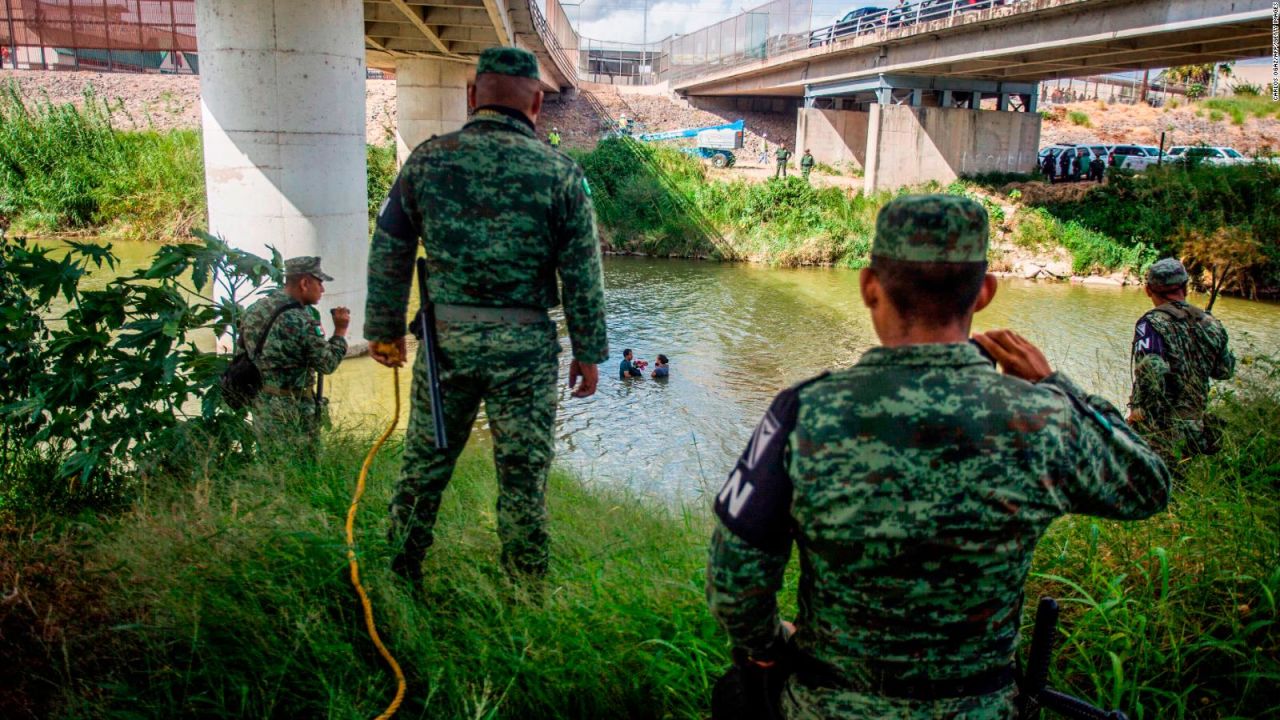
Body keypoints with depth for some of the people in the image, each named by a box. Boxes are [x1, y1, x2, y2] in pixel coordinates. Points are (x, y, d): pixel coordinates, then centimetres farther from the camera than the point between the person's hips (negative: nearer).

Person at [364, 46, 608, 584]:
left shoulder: (426, 160, 1)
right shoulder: (559, 172, -5)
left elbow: (388, 254, 5)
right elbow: (583, 276, -3)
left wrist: (385, 331, 15)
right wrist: (589, 352, 6)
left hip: (444, 340, 2)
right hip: (524, 348, -2)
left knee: (423, 467, 17)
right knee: (523, 479, 9)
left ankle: (398, 579, 31)